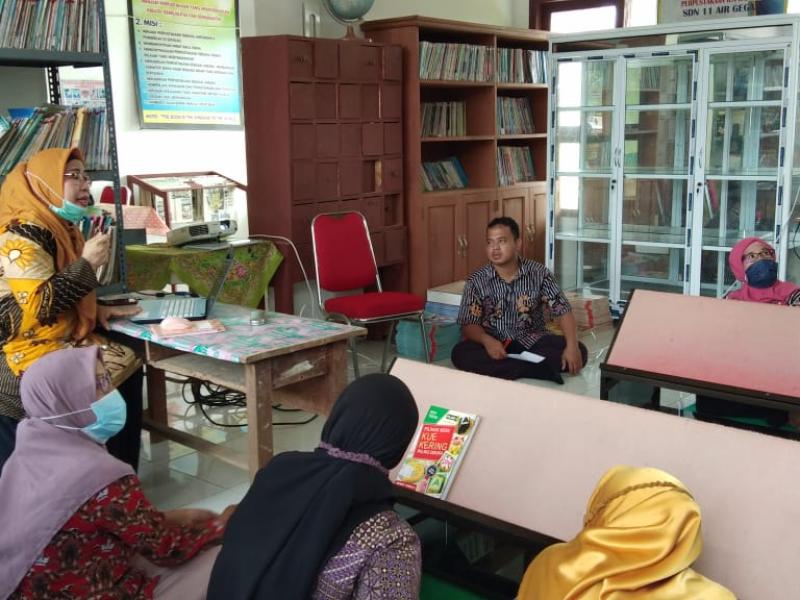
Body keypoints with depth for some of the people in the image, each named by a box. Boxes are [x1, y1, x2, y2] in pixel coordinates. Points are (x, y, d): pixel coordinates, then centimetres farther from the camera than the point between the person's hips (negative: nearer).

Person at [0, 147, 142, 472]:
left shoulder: (60, 227, 11)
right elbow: (36, 306, -27)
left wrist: (96, 310, 5)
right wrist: (87, 264, -22)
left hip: (59, 341, 10)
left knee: (128, 364, 4)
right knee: (110, 380, -21)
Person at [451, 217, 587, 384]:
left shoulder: (539, 273, -4)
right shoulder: (477, 281, -5)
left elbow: (563, 310, -6)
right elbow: (469, 325, -7)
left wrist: (572, 346, -23)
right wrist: (487, 341, -29)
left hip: (532, 342, 1)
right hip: (494, 344, -1)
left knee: (579, 351, -22)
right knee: (460, 353, -31)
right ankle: (539, 369, -28)